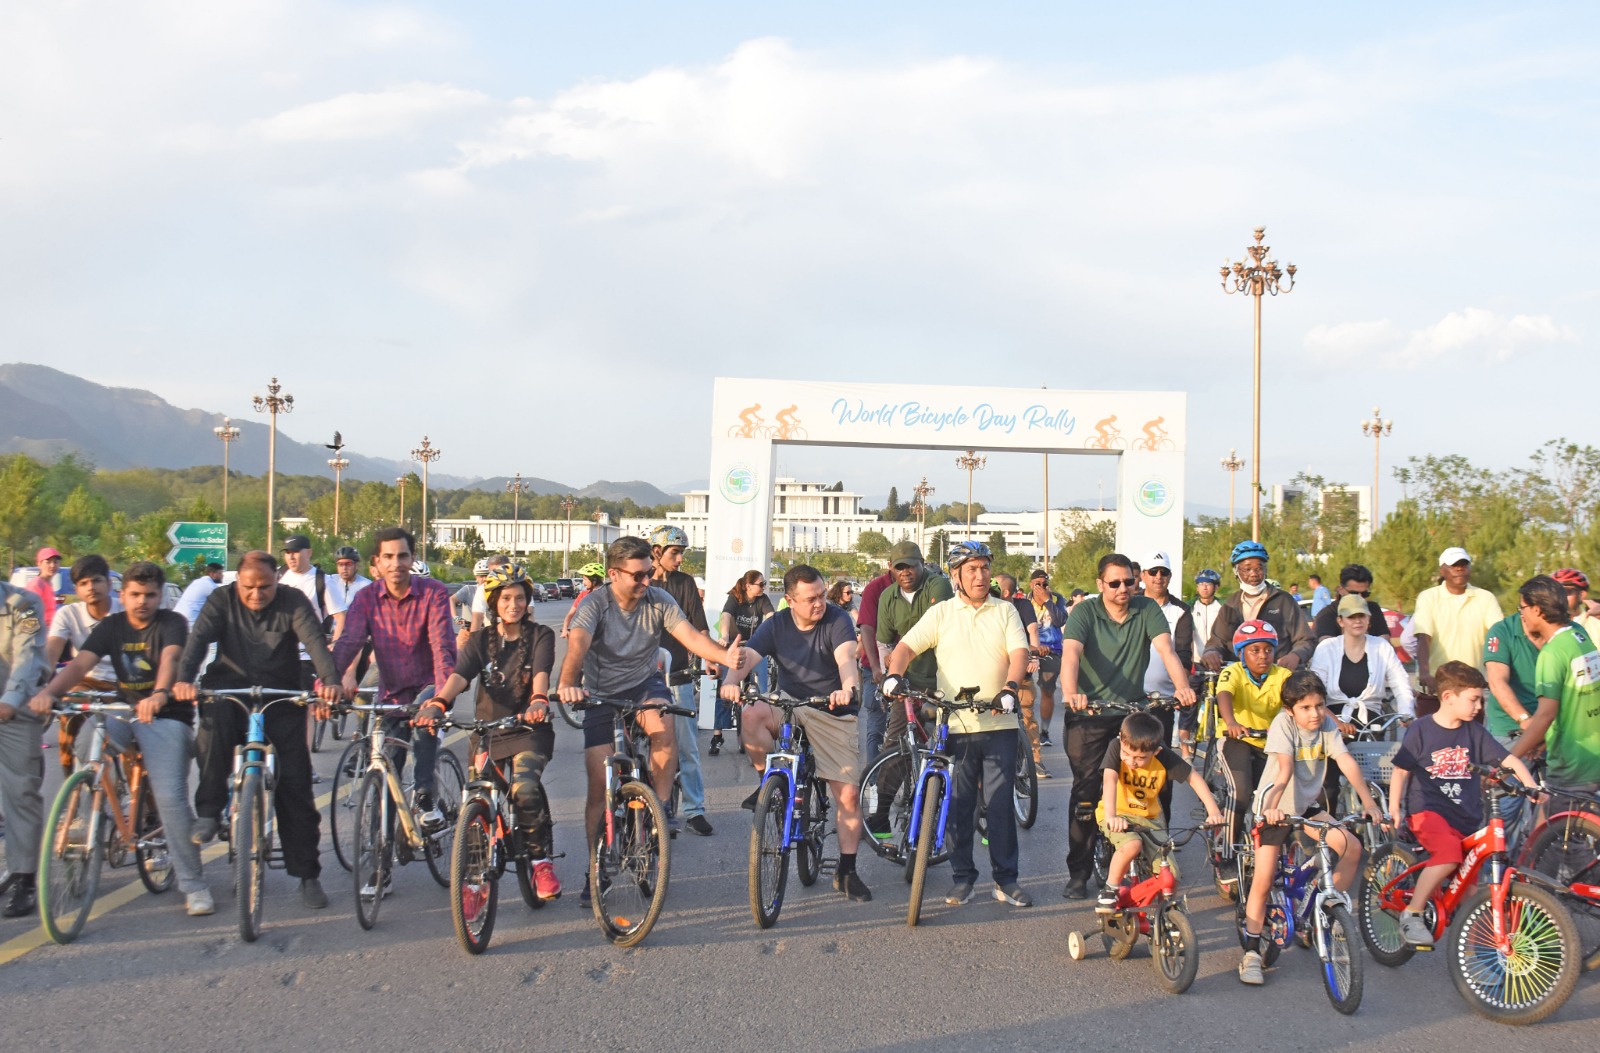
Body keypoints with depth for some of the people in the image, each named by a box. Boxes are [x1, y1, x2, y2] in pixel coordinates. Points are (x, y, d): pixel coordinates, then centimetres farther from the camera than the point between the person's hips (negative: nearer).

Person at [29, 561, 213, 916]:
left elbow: (170, 657, -28)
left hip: (166, 717, -4)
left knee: (170, 797, -18)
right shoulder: (111, 626, 6)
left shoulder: (172, 623, -6)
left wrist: (159, 694, -49)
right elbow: (80, 663, -10)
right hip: (124, 713, 4)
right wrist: (49, 692, -31)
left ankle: (194, 886, -9)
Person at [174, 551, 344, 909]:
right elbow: (199, 637, -14)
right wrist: (183, 679, -34)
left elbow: (314, 641, -19)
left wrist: (330, 681, -38)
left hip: (282, 698, 0)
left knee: (295, 784, -3)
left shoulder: (293, 602, -4)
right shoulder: (222, 600, 0)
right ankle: (209, 812, -23)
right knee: (215, 718, -35)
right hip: (231, 688, 0)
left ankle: (307, 874, 5)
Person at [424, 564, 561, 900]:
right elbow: (459, 675, -10)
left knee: (525, 787, -30)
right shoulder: (481, 640, 8)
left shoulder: (540, 636, 2)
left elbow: (541, 672, -18)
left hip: (529, 729, -3)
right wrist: (438, 703, -32)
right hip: (487, 730, 3)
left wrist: (539, 700, -41)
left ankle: (541, 860, -14)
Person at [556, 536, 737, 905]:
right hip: (602, 693, -1)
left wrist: (725, 657, -43)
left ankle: (662, 807, -15)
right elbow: (577, 643, -34)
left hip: (645, 683, 1)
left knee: (661, 724, -35)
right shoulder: (595, 603, -18)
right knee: (599, 783, -3)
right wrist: (567, 685, -54)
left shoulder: (659, 601, -11)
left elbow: (688, 635, -24)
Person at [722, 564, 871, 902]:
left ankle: (846, 871, 9)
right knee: (751, 716, -31)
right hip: (790, 708, 2)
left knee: (848, 795, -7)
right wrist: (731, 681, -39)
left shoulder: (837, 620, -11)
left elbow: (845, 656, -29)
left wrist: (848, 688, -50)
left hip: (834, 714, -2)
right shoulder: (776, 625, -3)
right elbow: (747, 656, -16)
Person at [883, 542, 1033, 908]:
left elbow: (1019, 652, -3)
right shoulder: (941, 613, 8)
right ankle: (962, 878, 15)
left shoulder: (1005, 611, 9)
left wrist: (1010, 688, -22)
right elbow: (906, 646, 0)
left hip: (999, 724, 0)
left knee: (1001, 803, 1)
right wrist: (894, 674, -21)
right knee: (958, 806, 5)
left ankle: (1006, 879, 10)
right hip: (954, 725, 0)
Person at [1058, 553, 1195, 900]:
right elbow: (1071, 653, -23)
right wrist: (1070, 693, -43)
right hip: (1090, 713, -2)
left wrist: (1182, 686, -34)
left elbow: (1165, 649, -14)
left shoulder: (1147, 610, -1)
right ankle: (1078, 874, 6)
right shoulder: (1085, 612, -7)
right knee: (1086, 790, -2)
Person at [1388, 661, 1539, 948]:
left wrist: (1532, 787, -12)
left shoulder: (1475, 732, 5)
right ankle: (1411, 916, -23)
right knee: (1449, 851, -32)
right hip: (1427, 809, -5)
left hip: (1466, 816, 5)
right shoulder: (1421, 730, -6)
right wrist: (1393, 810, -8)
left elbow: (1508, 760, 3)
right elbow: (1400, 771, 0)